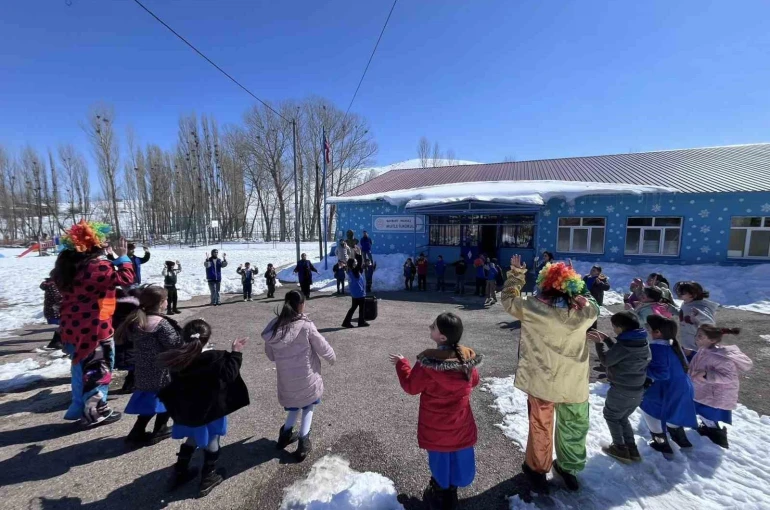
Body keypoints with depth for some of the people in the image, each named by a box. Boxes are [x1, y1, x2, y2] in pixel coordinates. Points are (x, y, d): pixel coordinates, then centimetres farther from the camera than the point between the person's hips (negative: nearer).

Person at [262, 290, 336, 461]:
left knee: (295, 405, 28)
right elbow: (322, 346, -10)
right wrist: (332, 357, 10)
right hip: (306, 377, -4)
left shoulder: (274, 326, -6)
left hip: (286, 378, 4)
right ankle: (303, 442, 19)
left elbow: (270, 354, 6)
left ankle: (285, 434, 34)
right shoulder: (306, 325, -22)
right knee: (308, 406, 19)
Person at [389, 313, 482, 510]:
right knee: (459, 457, 24)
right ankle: (451, 492, 45)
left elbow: (411, 387, -15)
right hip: (461, 423, 4)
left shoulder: (428, 362, -30)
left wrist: (401, 363, -2)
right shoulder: (468, 357, -17)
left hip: (436, 426, -3)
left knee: (440, 458, 19)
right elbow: (474, 381, 3)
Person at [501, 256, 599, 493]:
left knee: (540, 426, 19)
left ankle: (536, 467, 40)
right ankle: (568, 466, 46)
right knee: (574, 427, 25)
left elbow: (508, 299, -3)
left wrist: (516, 273, 4)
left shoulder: (532, 308, -20)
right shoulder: (584, 311, -14)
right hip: (574, 384, 2)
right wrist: (578, 290, 9)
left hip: (542, 381, -1)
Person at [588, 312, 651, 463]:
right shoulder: (643, 341, 0)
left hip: (621, 391, -8)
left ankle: (620, 449, 20)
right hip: (637, 391, 8)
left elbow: (606, 360, -13)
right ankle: (632, 449, 28)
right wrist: (606, 339, 11)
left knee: (610, 416, 16)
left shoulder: (624, 345, -26)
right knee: (622, 418, 26)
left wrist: (599, 343, -4)